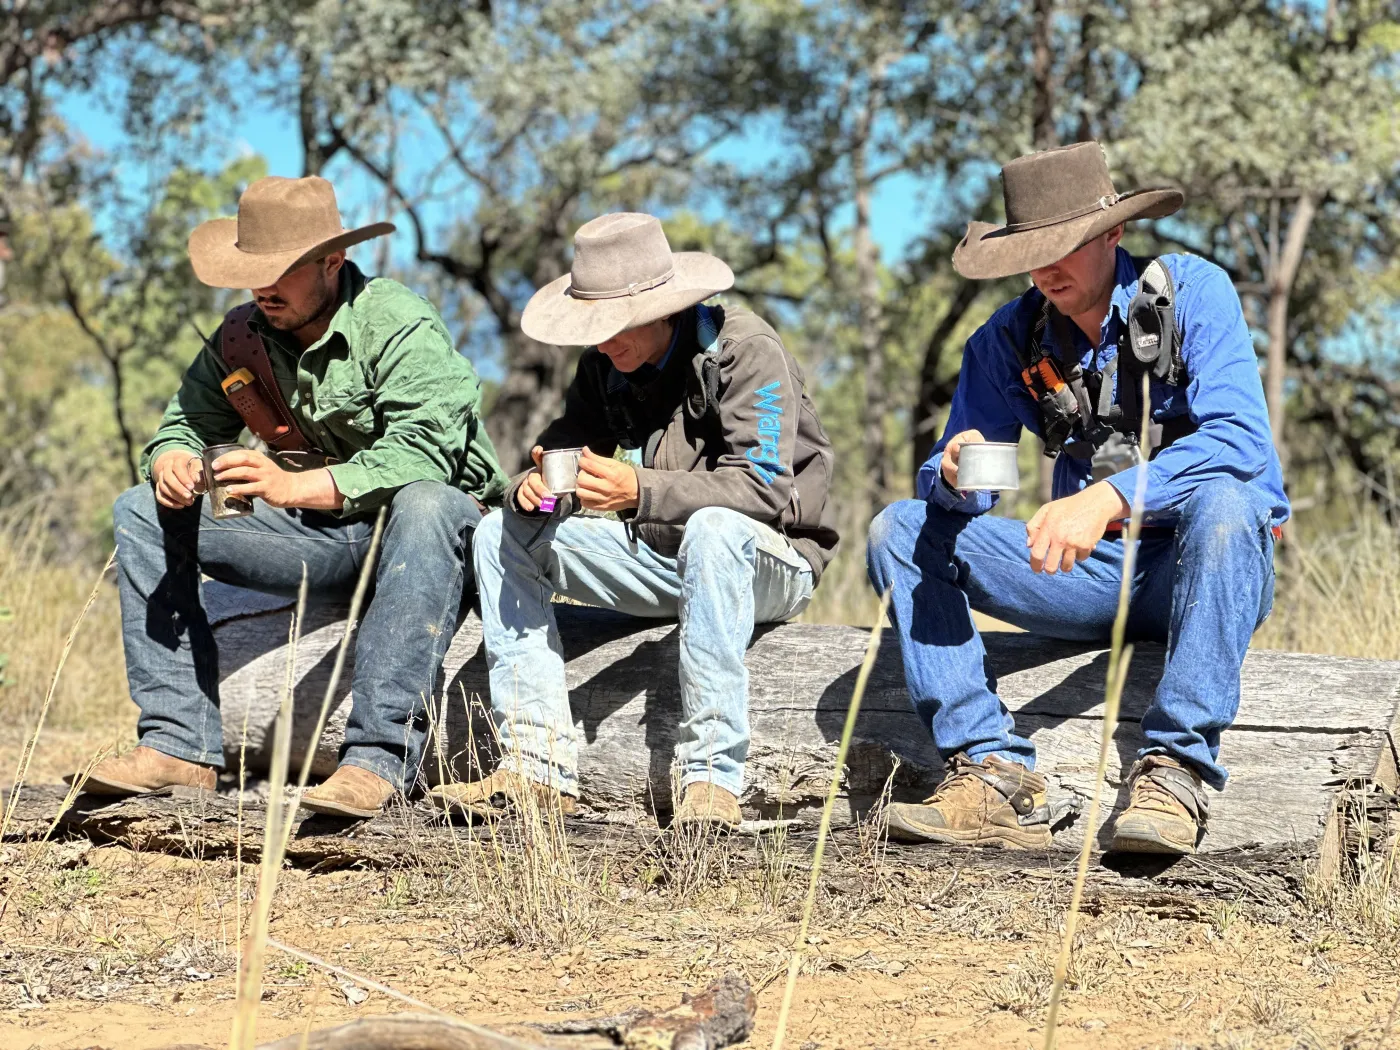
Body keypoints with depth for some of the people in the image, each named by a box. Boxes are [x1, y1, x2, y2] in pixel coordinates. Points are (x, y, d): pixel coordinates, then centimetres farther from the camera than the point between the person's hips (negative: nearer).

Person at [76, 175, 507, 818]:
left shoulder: (399, 326, -19)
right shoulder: (242, 339, 2)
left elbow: (421, 456, -30)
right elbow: (186, 422, 10)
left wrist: (295, 487, -42)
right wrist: (173, 462, -17)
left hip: (425, 525, -6)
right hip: (318, 535, 7)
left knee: (426, 506, -42)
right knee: (142, 513, -3)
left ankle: (378, 757, -46)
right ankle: (180, 744, -12)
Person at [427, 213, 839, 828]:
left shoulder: (744, 351, -18)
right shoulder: (606, 363, 3)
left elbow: (764, 487, -27)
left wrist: (639, 491, -37)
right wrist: (539, 484, -20)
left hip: (770, 562, -7)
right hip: (662, 556, 7)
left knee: (714, 529, -41)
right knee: (503, 533, -6)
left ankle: (711, 776, -39)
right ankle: (539, 766, -16)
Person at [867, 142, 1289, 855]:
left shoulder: (1193, 292, -10)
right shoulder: (1008, 341, 4)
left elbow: (1241, 440, -23)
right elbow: (948, 482, 3)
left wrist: (1111, 496, -36)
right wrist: (955, 474, -23)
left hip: (1201, 565, -4)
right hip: (1095, 571, 4)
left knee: (1220, 501, -38)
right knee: (902, 529, -10)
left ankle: (1175, 771, -38)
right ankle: (994, 774, -23)